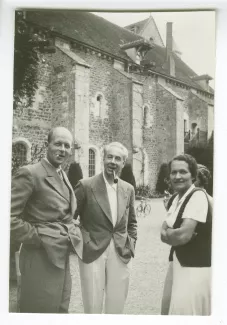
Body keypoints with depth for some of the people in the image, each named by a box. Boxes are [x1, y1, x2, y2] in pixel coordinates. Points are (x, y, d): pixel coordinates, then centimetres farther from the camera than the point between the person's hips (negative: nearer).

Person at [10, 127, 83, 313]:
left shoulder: (64, 177, 13)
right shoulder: (30, 174, -15)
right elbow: (9, 217, -21)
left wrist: (71, 232, 6)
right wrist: (37, 237, -16)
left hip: (63, 257, 8)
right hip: (41, 258, -8)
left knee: (60, 310, 20)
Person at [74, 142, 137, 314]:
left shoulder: (129, 189, 7)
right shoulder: (86, 185, -8)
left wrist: (131, 244, 8)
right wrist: (82, 240, -7)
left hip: (121, 254, 4)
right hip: (92, 253, -4)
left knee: (116, 306, 14)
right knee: (92, 306, 6)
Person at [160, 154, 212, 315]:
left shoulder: (198, 196, -17)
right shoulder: (175, 198, 9)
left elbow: (184, 235, -24)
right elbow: (165, 231, 9)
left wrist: (167, 233, -5)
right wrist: (173, 234, -12)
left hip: (195, 267, -9)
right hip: (177, 262, 9)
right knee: (169, 309, 19)